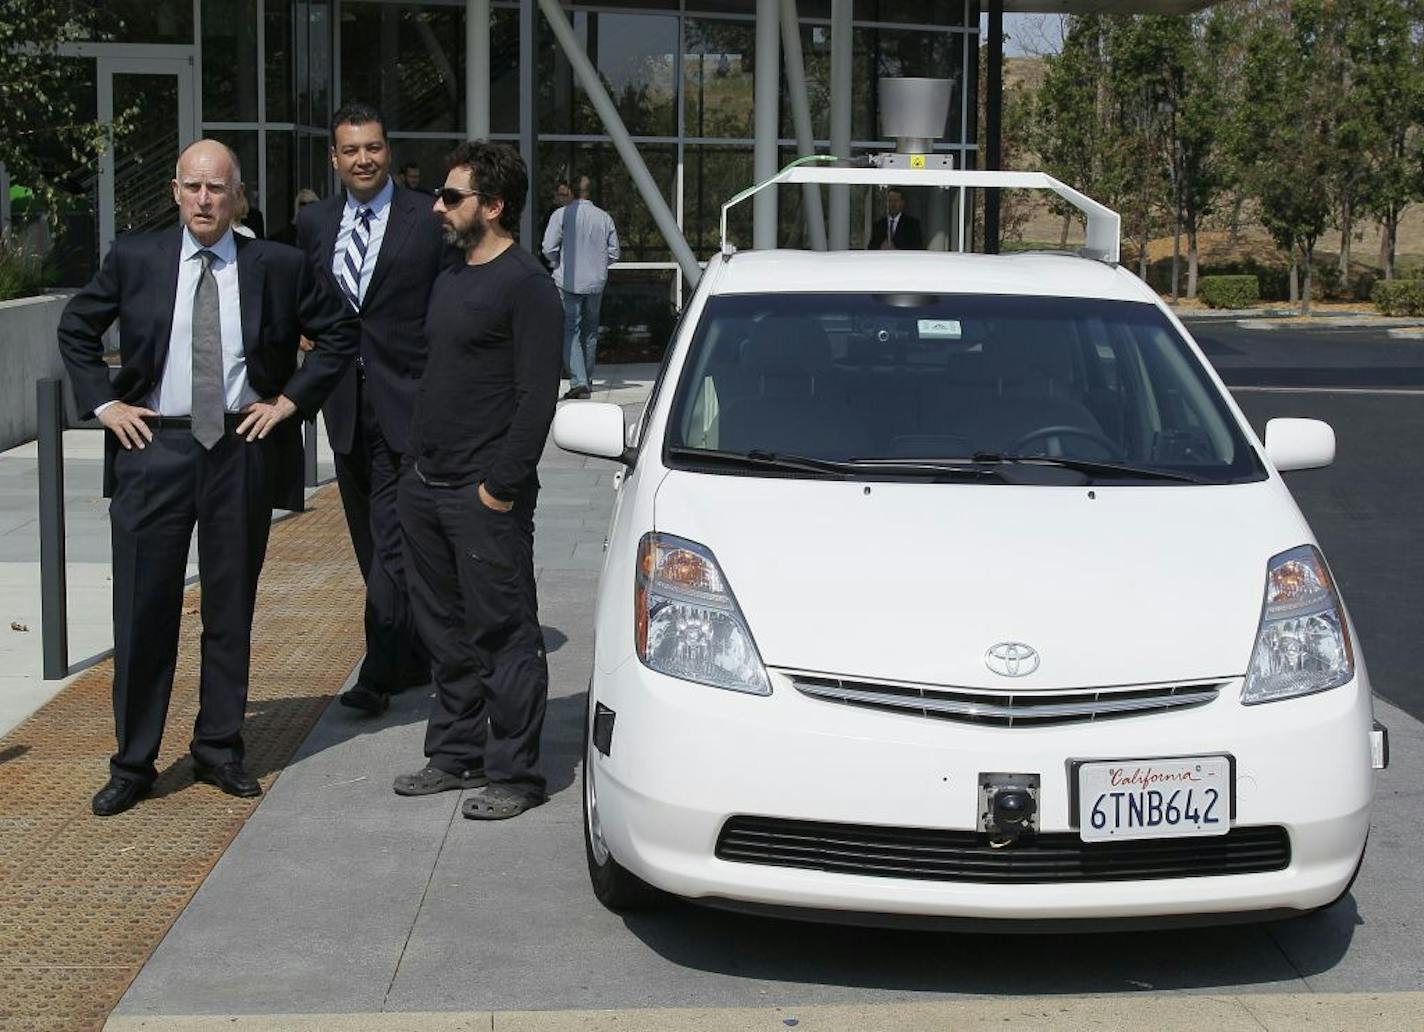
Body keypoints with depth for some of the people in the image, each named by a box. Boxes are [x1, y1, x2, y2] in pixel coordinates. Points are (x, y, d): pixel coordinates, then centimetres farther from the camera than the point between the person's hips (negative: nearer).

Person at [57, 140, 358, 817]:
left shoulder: (277, 267, 1)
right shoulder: (135, 260, 3)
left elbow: (339, 334, 9)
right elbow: (75, 326, 15)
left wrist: (290, 400, 0)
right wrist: (102, 402, 4)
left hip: (243, 450, 0)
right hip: (153, 448, 0)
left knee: (231, 608, 9)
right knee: (143, 609, 1)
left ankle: (219, 750, 23)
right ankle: (133, 763, 12)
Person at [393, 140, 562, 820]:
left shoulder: (525, 286, -11)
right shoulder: (450, 280, 17)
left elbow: (538, 396, -16)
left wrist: (500, 484, -19)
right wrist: (415, 464, 16)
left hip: (485, 493, -9)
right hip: (426, 485, 9)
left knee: (503, 633, -2)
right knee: (444, 631, 15)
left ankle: (513, 774, 6)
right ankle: (455, 752, 27)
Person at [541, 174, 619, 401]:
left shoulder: (561, 215, -7)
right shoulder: (605, 218, 5)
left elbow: (549, 248, -11)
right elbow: (613, 253, 7)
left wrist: (561, 264, 8)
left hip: (568, 282, -4)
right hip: (596, 283, 4)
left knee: (570, 331, -4)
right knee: (590, 333, 14)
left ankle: (579, 382, -17)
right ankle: (588, 381, 22)